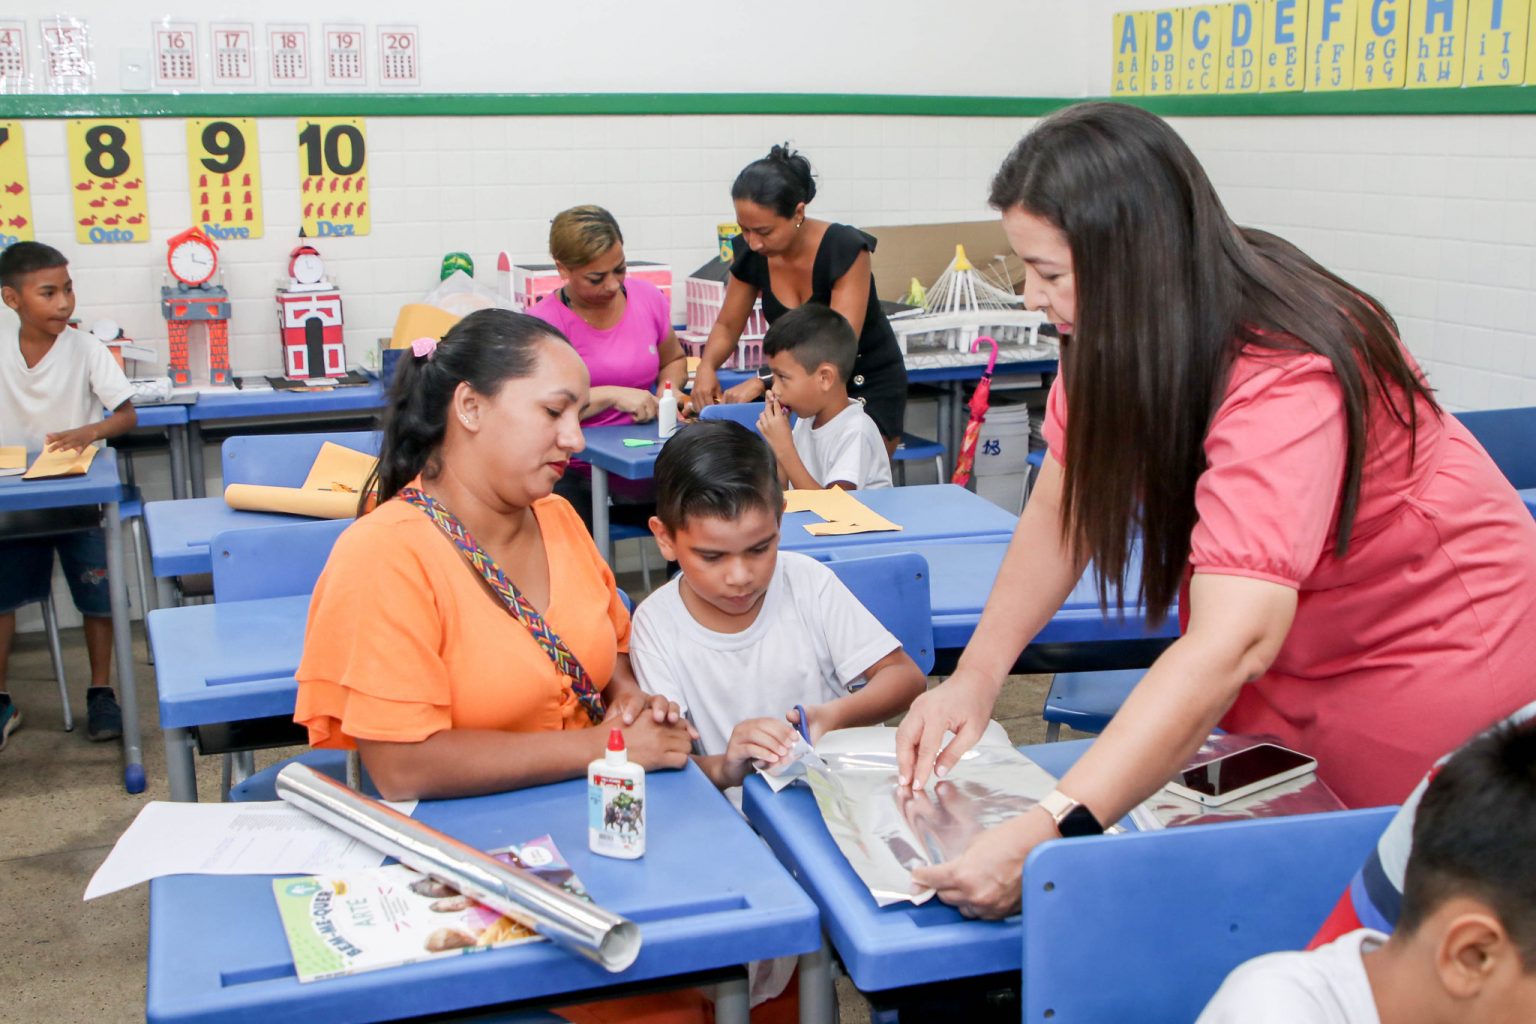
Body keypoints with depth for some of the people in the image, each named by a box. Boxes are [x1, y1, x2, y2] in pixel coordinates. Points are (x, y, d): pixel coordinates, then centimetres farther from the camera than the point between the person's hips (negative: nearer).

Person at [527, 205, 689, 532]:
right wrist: (613, 395, -20)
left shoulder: (648, 298, 7)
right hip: (573, 473, -4)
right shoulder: (544, 323, -8)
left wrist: (669, 388, 3)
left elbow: (674, 359, 25)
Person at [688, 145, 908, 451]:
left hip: (869, 386, -4)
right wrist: (707, 366, -17)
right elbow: (727, 326, 5)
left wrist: (763, 381, -39)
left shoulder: (845, 249, -23)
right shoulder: (751, 254, -8)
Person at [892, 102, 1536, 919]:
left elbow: (1233, 644, -46)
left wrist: (1049, 833, -52)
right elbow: (1065, 504, -9)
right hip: (1290, 668, 6)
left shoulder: (1287, 380, -36)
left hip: (1432, 654, -6)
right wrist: (975, 678, -22)